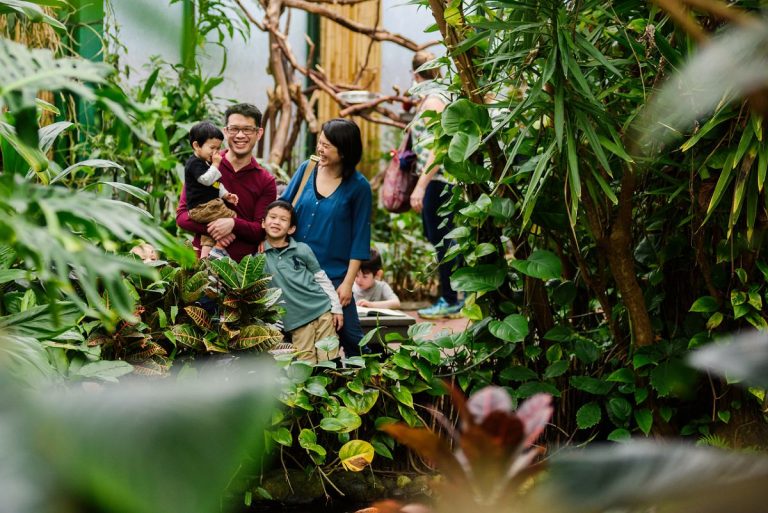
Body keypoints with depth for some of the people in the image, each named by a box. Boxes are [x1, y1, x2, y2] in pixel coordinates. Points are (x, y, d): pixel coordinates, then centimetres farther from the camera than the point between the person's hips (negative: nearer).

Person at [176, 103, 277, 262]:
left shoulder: (266, 182, 7)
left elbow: (261, 231, 4)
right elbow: (182, 216, 2)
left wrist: (233, 224, -14)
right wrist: (212, 229, -15)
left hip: (245, 262, 1)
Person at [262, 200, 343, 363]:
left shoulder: (302, 249, 2)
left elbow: (322, 279, 7)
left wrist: (336, 308, 5)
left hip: (323, 309, 0)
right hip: (296, 320, 0)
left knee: (329, 360, -1)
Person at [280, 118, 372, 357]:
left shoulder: (358, 186, -8)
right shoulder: (307, 169, 1)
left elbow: (360, 238, -5)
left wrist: (348, 282, -8)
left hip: (334, 275, -3)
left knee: (348, 333, -1)